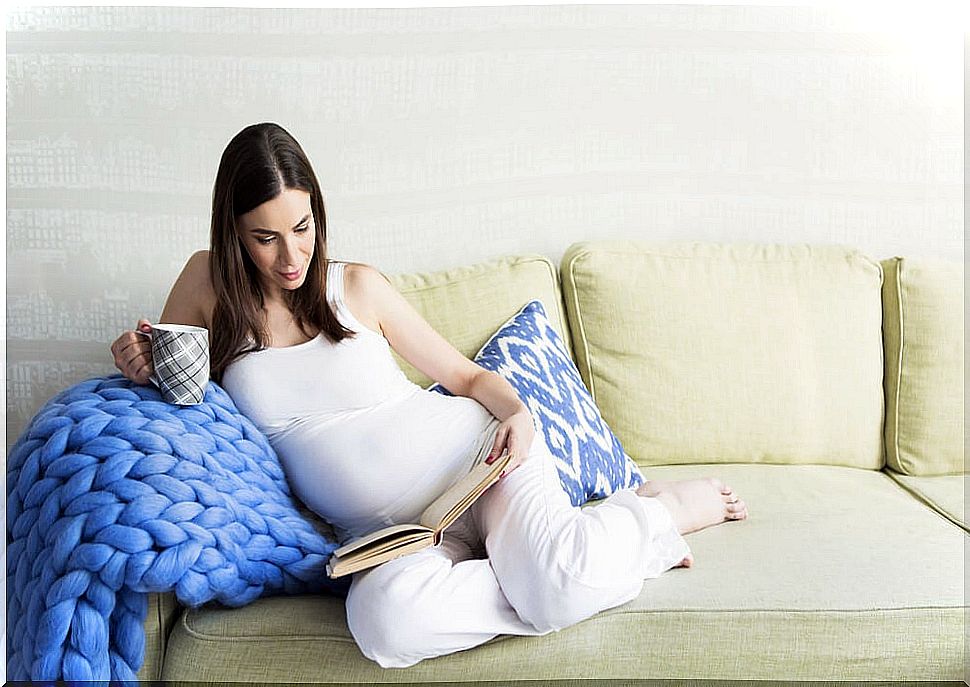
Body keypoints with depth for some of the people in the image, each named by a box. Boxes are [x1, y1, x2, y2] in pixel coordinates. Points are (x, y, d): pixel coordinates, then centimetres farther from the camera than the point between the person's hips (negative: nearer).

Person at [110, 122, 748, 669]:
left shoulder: (358, 286, 1)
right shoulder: (209, 281, 4)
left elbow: (470, 376, 8)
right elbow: (164, 368, 20)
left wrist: (515, 411, -14)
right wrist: (138, 358, -5)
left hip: (471, 454, -1)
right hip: (384, 529, 1)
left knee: (563, 586, -32)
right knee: (384, 616, -37)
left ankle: (660, 507, 0)